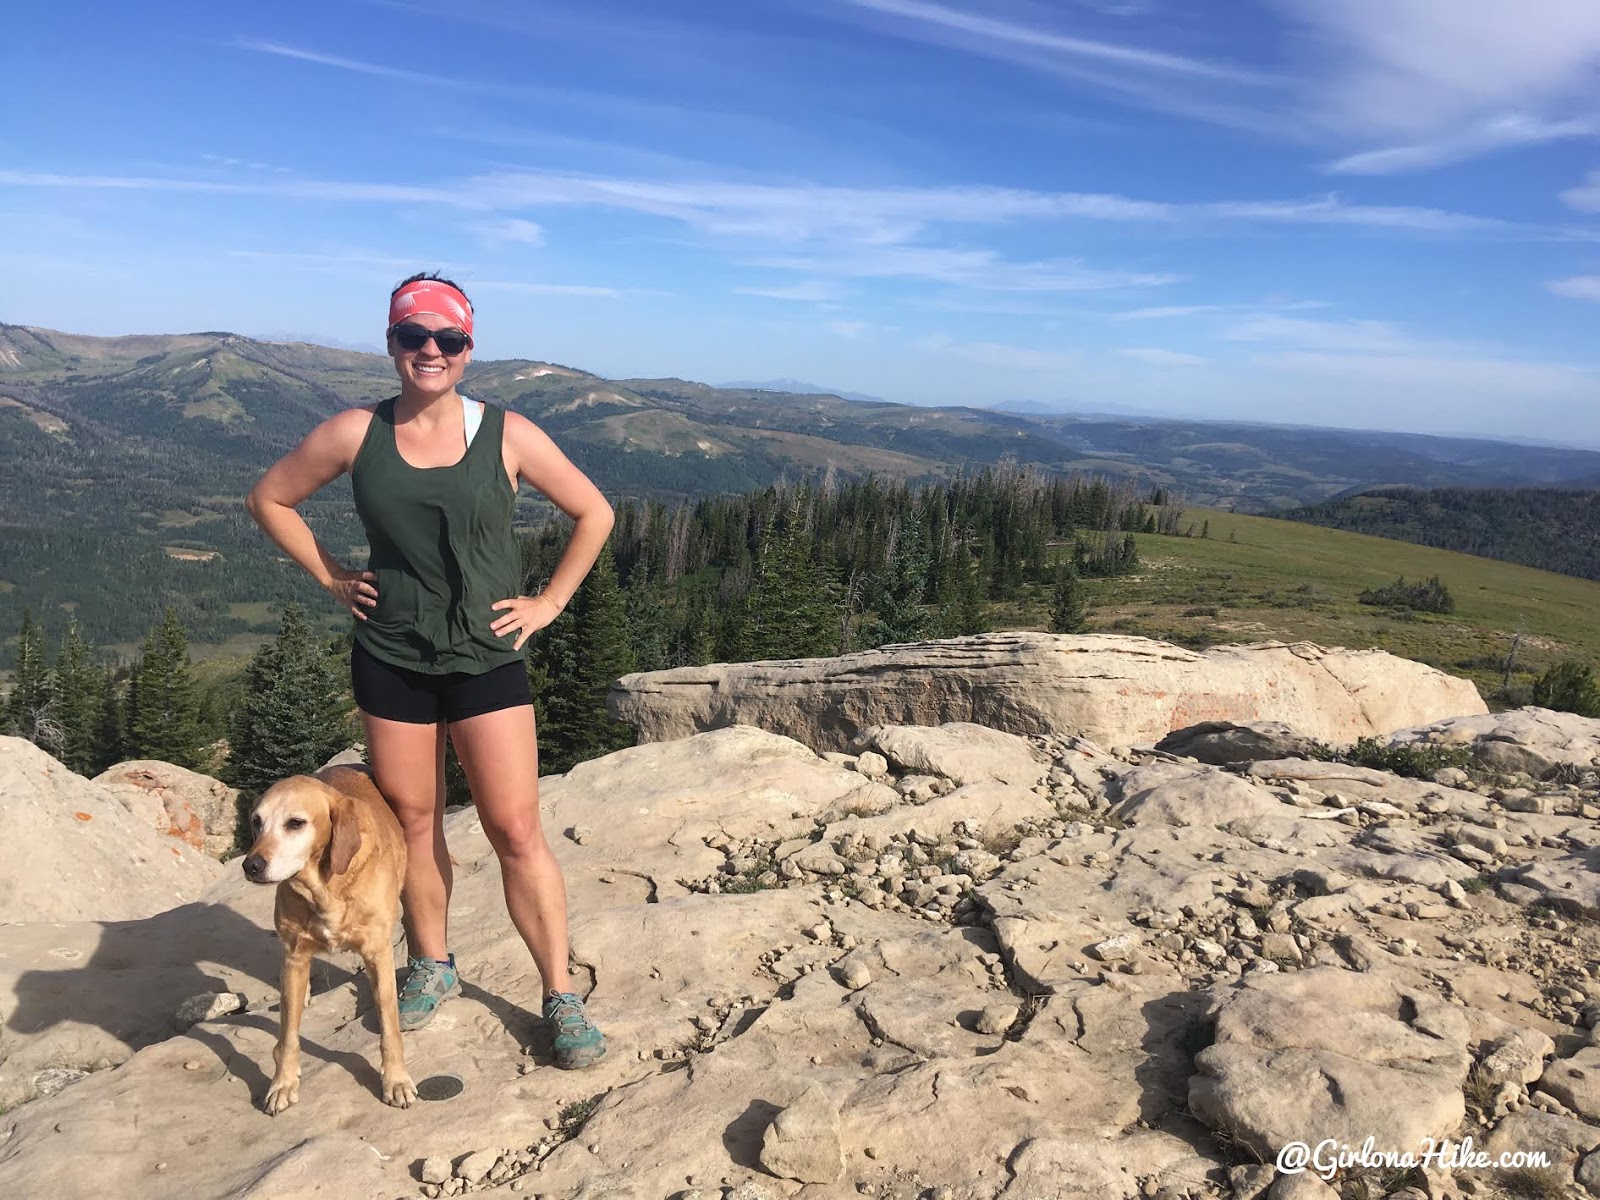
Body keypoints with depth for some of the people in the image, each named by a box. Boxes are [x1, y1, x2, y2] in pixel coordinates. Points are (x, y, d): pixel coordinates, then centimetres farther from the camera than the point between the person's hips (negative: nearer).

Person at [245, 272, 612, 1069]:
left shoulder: (507, 435, -6)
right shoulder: (356, 434, -1)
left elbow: (594, 513, 2)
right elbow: (269, 499, 12)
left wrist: (551, 601, -2)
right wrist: (330, 579, 4)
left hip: (487, 661, -2)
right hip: (389, 660, 2)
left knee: (515, 832, -1)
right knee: (411, 822, 15)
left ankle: (560, 996, 11)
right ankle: (432, 967, 36)